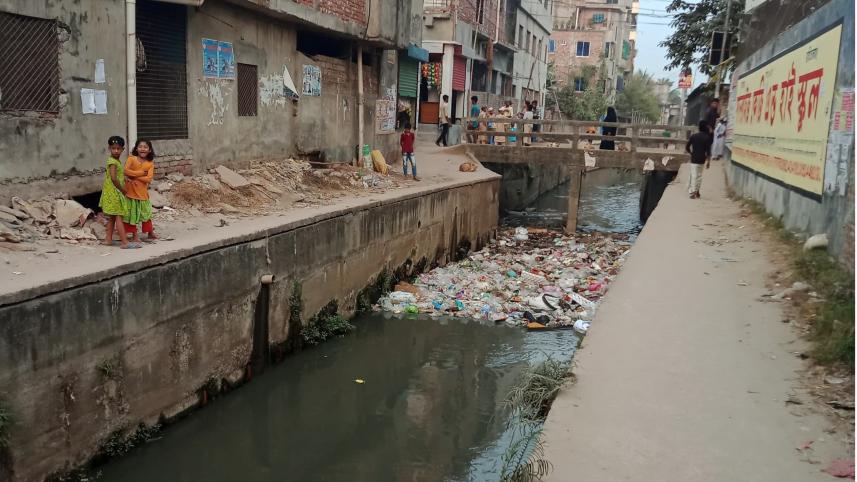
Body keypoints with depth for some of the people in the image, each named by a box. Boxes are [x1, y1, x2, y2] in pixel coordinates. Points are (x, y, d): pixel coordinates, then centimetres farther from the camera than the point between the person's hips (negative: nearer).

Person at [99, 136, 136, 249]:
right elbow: (114, 178, -24)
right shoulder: (112, 161, -16)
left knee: (112, 217, 15)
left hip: (115, 193, 10)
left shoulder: (116, 161, 14)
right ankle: (124, 242, -13)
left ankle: (108, 239, 21)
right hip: (114, 192, -10)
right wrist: (122, 189, -16)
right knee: (118, 217, -11)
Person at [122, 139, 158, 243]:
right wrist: (141, 173, -18)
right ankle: (135, 235, 17)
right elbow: (126, 171, -19)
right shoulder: (131, 158, -5)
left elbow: (149, 178, -12)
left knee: (146, 212, 12)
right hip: (130, 191, -1)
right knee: (132, 213, 6)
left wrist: (134, 176, -18)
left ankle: (150, 233, 27)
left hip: (142, 192, 2)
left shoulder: (150, 163, 0)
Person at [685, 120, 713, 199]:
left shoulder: (693, 136, 0)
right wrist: (708, 161, -5)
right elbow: (708, 150, -9)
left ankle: (692, 192, 5)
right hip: (701, 159, -1)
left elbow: (687, 147, 2)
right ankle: (695, 192, 15)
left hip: (693, 159, 1)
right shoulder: (707, 138, -6)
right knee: (699, 175, 10)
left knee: (693, 175, 6)